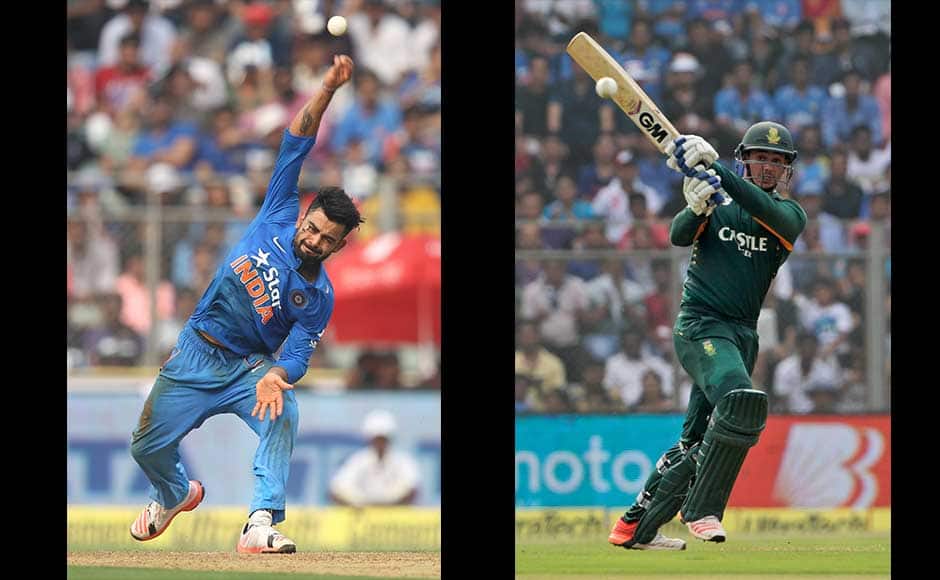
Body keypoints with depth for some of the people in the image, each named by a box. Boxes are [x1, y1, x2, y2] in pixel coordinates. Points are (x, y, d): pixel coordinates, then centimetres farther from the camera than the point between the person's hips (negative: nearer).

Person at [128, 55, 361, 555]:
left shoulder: (318, 298, -11)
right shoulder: (278, 218, -9)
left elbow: (297, 354, -18)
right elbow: (298, 139, -12)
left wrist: (275, 377, -41)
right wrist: (328, 88, -23)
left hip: (249, 367, -2)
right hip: (196, 355, 2)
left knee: (282, 413, -32)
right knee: (148, 446, 6)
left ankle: (260, 524, -36)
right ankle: (176, 493, 42)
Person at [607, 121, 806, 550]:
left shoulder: (789, 215, 7)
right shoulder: (718, 201, 4)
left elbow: (767, 210, -16)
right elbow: (679, 236, -12)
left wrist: (714, 168, -28)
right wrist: (697, 208, -33)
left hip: (743, 335, 5)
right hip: (699, 325, -5)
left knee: (697, 442, 7)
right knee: (742, 400, -29)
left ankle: (635, 527, 18)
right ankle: (702, 511, -21)